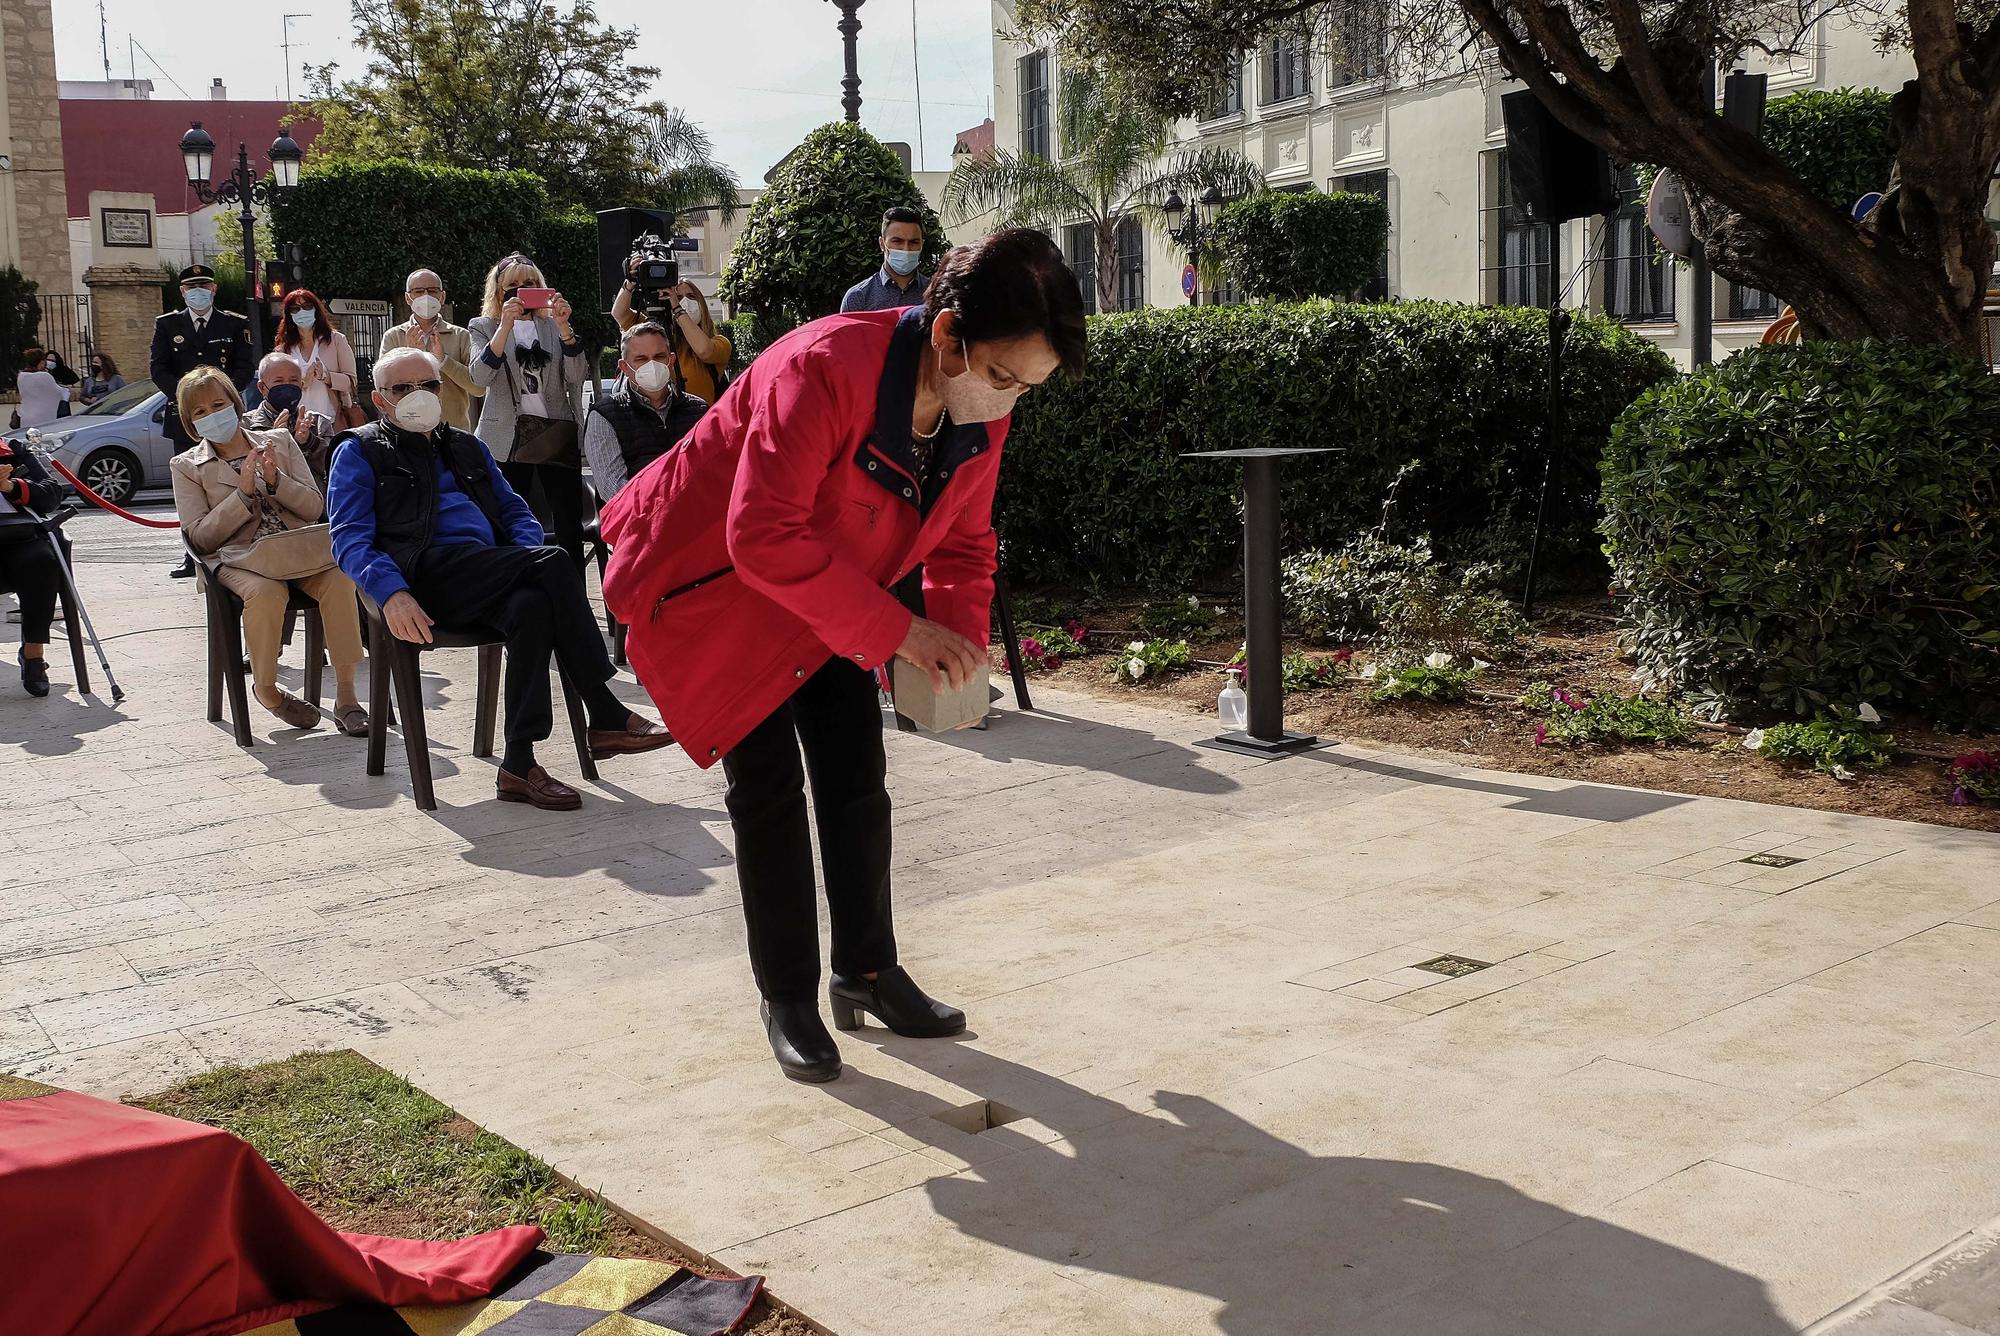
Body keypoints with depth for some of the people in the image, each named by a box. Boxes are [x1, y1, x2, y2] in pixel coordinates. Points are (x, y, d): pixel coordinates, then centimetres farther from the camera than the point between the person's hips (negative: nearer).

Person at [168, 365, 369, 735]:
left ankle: (345, 695, -28)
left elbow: (315, 508, 10)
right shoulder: (187, 466, 12)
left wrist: (276, 480, -8)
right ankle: (265, 689, -13)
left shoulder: (279, 442, 16)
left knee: (339, 578, -31)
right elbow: (200, 537, 1)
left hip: (298, 549, 2)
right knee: (266, 592, -37)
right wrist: (244, 493, -10)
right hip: (239, 558, -2)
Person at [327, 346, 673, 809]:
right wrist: (392, 592, -20)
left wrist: (526, 558, 3)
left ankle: (519, 764, -31)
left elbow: (516, 512, 29)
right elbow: (350, 540, 1)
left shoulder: (467, 447, 32)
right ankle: (607, 717, -27)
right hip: (426, 575, -5)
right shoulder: (359, 452, 15)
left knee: (532, 606, -33)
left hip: (488, 576, 5)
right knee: (555, 563, -28)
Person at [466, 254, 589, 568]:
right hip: (508, 436, -1)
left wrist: (564, 327, -11)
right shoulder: (484, 327, 10)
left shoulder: (554, 325, 15)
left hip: (557, 433, 1)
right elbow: (480, 377, -8)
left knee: (569, 525, -3)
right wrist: (505, 326, -17)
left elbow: (577, 377, 2)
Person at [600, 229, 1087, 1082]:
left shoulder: (982, 411, -12)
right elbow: (764, 538, -40)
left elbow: (964, 543, 2)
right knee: (770, 794, -6)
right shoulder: (824, 370, -37)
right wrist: (896, 630, -36)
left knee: (857, 781, 6)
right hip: (712, 588, -7)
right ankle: (787, 1000, 9)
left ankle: (866, 972, 22)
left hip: (829, 609, 7)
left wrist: (960, 642, -16)